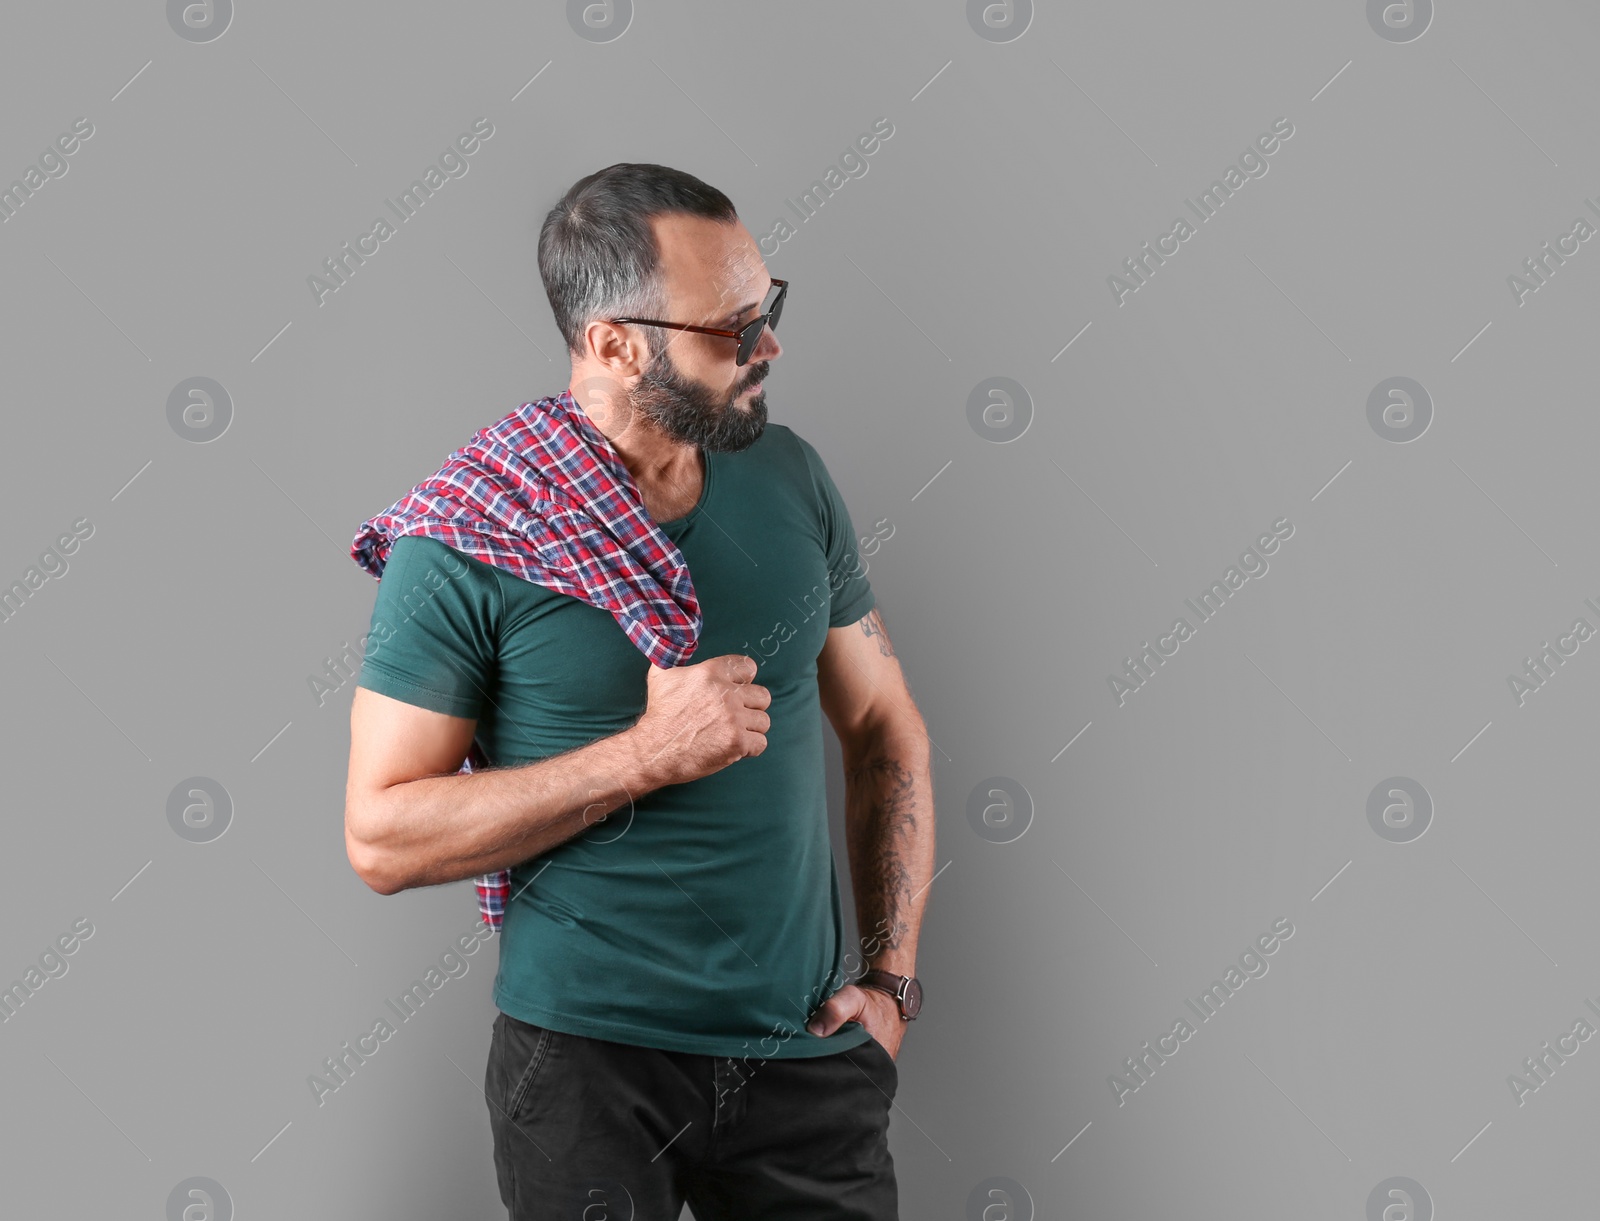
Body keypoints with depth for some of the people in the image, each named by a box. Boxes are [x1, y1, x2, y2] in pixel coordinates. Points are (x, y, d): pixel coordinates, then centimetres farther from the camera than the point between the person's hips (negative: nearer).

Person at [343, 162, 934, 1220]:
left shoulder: (790, 479, 2)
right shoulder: (468, 539, -12)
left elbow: (886, 731, 11)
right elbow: (382, 837, -14)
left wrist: (891, 975, 2)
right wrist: (648, 754, -21)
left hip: (804, 1051, 4)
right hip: (589, 1057, -4)